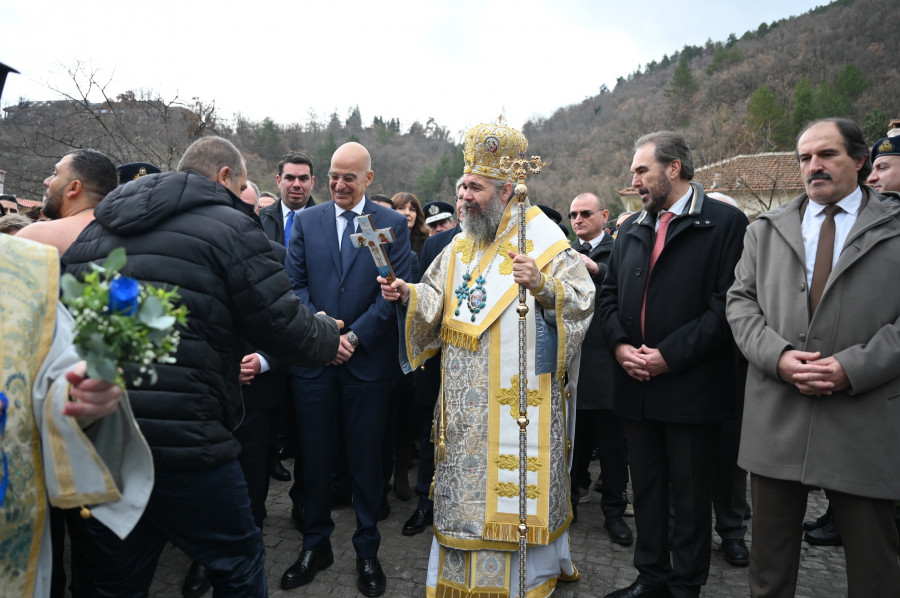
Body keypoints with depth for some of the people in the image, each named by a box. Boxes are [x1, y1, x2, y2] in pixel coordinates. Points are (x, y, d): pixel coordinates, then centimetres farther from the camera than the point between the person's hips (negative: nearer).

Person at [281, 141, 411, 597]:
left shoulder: (392, 224, 2)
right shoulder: (306, 221, 8)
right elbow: (294, 283, 2)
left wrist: (354, 336, -13)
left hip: (368, 359, -1)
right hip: (312, 358, 2)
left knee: (366, 458, 9)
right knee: (314, 458, 11)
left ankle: (367, 550, 26)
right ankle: (315, 545, 29)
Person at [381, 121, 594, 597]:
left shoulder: (541, 240, -6)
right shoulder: (459, 247, 12)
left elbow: (583, 298, -12)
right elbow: (436, 304, 11)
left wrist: (544, 286, -29)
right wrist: (409, 295, -8)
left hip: (520, 394, -5)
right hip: (466, 397, 6)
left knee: (517, 479, 3)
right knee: (465, 480, 13)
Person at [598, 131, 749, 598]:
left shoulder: (725, 222, -7)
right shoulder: (630, 229, 13)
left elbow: (727, 302, -14)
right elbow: (609, 295, 14)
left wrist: (670, 355, -17)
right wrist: (620, 345, -3)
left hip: (691, 385, -6)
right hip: (636, 385, 6)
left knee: (690, 493, 8)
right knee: (646, 486, 17)